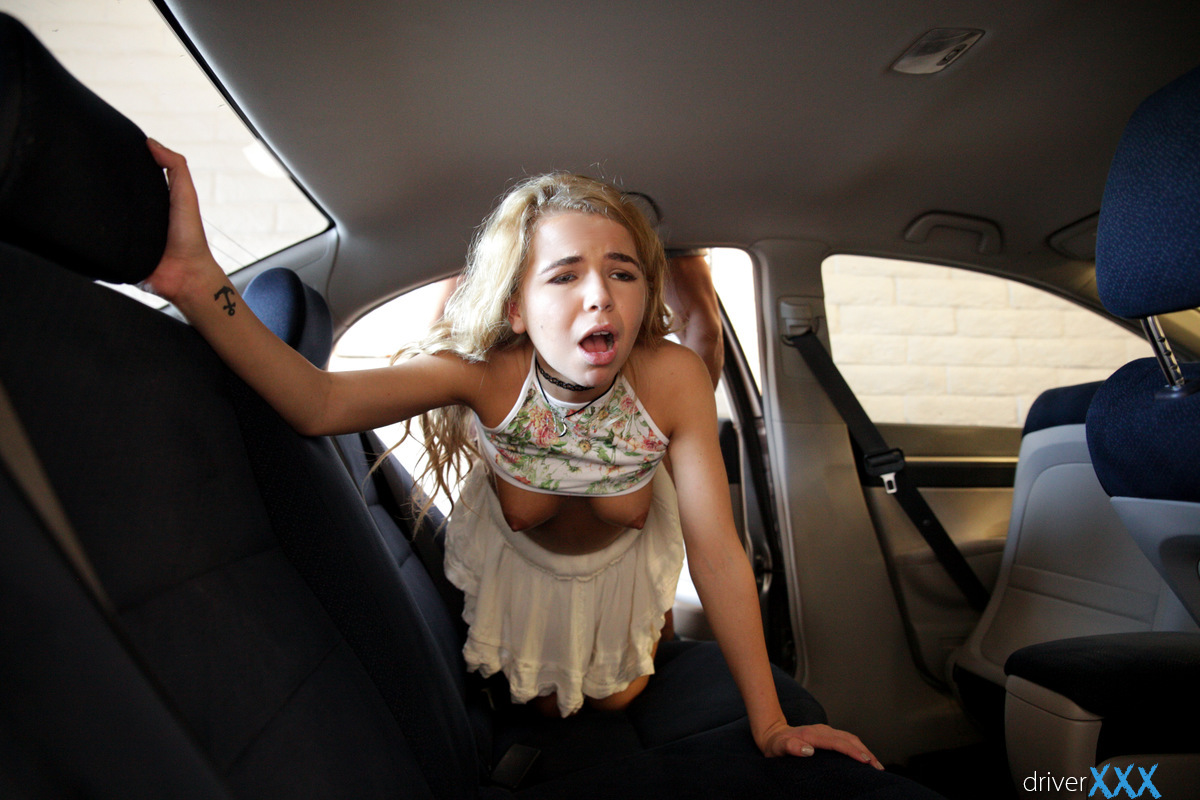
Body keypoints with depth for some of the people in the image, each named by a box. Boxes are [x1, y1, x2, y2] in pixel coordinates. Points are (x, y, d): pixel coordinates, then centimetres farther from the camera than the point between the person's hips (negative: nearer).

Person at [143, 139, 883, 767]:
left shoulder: (674, 379, -38)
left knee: (617, 698, 26)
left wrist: (769, 726, -28)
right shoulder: (487, 370, -36)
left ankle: (647, 627, 56)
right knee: (543, 704, 26)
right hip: (518, 561, 1)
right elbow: (321, 403, -49)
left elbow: (719, 555, -33)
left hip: (625, 560, 0)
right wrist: (199, 280, -65)